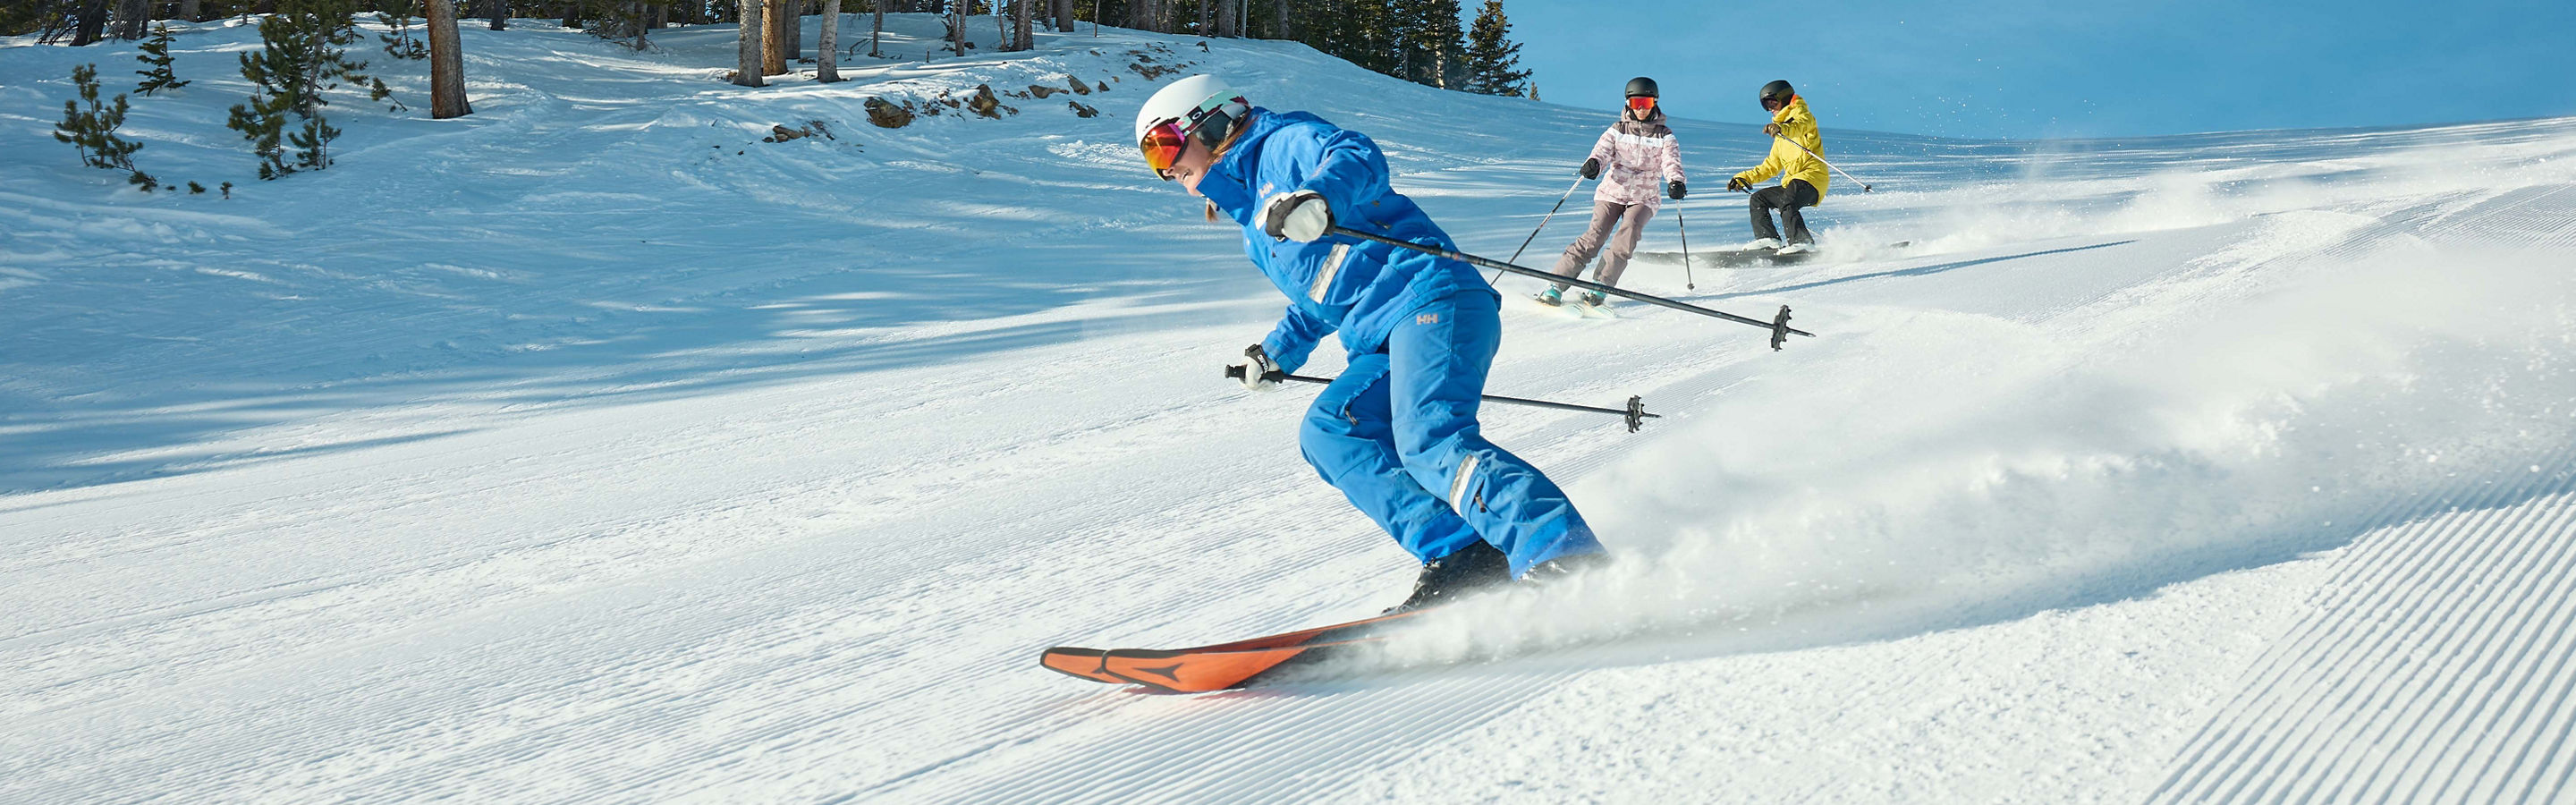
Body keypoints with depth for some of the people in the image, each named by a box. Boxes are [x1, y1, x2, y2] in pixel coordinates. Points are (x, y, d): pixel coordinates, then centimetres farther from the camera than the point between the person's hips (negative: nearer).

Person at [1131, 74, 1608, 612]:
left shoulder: (1282, 143, 6)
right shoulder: (1256, 227, 33)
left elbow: (1359, 157, -16)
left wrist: (1319, 195, -35)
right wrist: (1279, 351, 38)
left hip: (1431, 300, -10)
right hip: (1383, 343, 10)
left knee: (1429, 440, -27)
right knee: (1328, 433, -7)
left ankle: (1570, 564, -38)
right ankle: (1463, 559, -20)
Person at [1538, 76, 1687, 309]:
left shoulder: (1665, 136, 7)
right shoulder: (1617, 131, 9)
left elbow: (1671, 163, -8)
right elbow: (1602, 151, -7)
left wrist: (1675, 182, -31)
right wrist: (1593, 163, -32)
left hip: (1644, 197, 0)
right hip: (1612, 192, 0)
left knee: (1629, 231, -28)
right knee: (1595, 235, -18)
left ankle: (1600, 286, -25)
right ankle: (1557, 285, -18)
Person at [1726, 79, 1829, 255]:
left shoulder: (1799, 113, 6)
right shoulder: (1781, 135, 32)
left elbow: (1801, 124, -21)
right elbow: (1772, 166, 35)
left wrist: (1781, 128, -43)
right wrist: (1744, 178, 26)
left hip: (1811, 176, -10)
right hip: (1791, 182, 10)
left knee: (1787, 204, -32)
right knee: (1758, 199, 3)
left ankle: (1802, 243, -40)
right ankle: (1768, 239, -11)